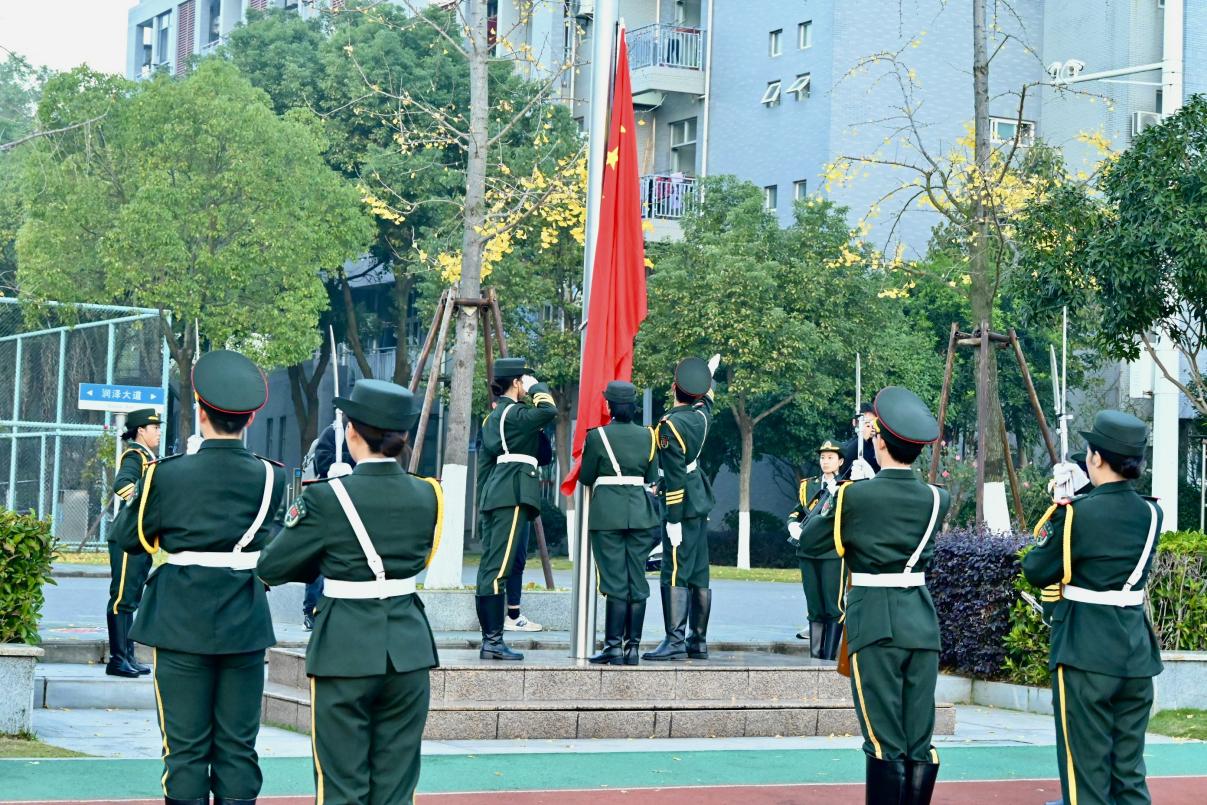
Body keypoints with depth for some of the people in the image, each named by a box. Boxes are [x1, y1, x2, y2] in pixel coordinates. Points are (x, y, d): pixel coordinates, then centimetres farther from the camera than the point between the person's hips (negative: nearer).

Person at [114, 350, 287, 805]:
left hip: (182, 627, -2)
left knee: (186, 748, 5)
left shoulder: (168, 475, -10)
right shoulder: (270, 478, -3)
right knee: (238, 748, 9)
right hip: (245, 626, 2)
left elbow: (130, 538, 1)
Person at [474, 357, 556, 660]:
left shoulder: (492, 418, 21)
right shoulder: (514, 414, -8)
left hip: (492, 496, 10)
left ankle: (489, 638, 10)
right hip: (512, 496, -10)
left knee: (489, 567, 8)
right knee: (497, 569, -12)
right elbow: (548, 411, -25)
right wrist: (537, 388, -6)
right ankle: (494, 640, -14)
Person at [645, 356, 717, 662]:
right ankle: (699, 642, 16)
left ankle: (674, 641, -15)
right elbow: (707, 398, 31)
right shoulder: (702, 415, 5)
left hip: (684, 505, -8)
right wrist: (708, 373, 50)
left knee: (675, 574, -10)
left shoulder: (670, 425, -17)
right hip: (702, 501, 8)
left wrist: (673, 519, -18)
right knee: (699, 575, 11)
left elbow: (675, 476, -20)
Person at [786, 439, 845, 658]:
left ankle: (829, 659, -4)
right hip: (809, 552, 4)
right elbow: (795, 514, 19)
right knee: (814, 608, 8)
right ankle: (815, 657, 13)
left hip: (833, 552, -4)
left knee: (833, 607, -5)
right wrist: (794, 527, -2)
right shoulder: (808, 486, 16)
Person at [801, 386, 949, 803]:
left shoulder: (855, 496, -10)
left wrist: (827, 503, 21)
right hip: (922, 623, 4)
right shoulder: (936, 499, 3)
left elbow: (809, 540, 3)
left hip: (875, 626, -4)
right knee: (920, 745, 7)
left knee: (885, 744, -2)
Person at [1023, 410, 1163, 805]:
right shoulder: (1152, 514, 4)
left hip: (1086, 653, -5)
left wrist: (1047, 536, 16)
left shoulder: (1077, 513, -13)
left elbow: (1037, 572, -4)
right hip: (1137, 652, 5)